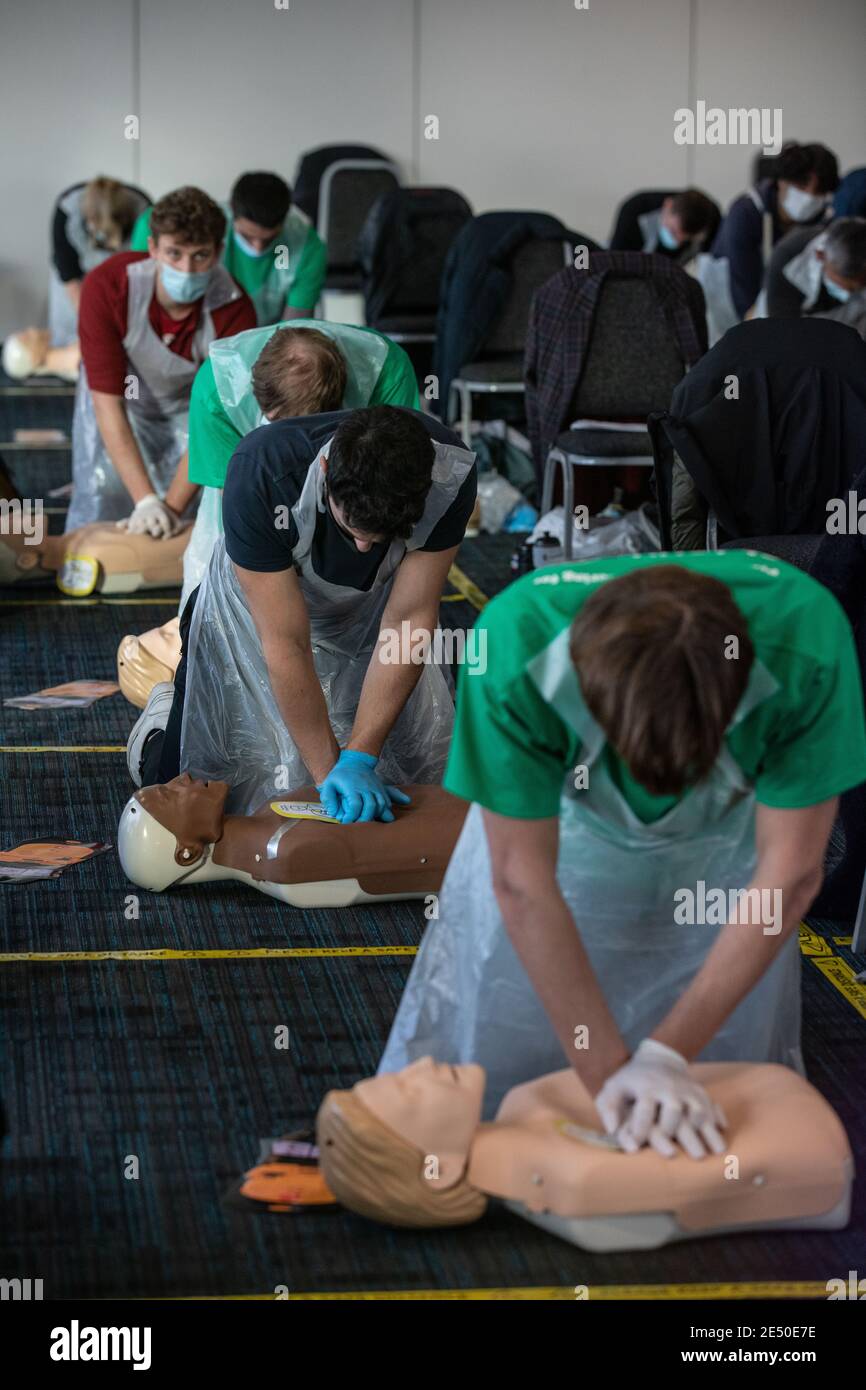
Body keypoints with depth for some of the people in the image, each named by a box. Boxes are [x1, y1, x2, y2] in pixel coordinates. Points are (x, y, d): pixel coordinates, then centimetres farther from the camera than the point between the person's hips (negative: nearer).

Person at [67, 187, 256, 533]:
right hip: (120, 395, -1)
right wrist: (146, 501, -38)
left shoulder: (234, 310, -32)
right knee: (101, 496, -13)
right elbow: (108, 403, -31)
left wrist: (172, 504, -35)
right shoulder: (106, 286, -33)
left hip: (189, 402, 1)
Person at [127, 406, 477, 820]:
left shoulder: (450, 473, -33)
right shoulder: (261, 472, -40)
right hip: (257, 612, -3)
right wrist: (330, 770, -31)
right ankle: (161, 731, 28)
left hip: (363, 612, 3)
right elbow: (286, 644, -34)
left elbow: (407, 623, -26)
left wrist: (358, 757, -30)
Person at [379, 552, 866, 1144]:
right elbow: (522, 880, -31)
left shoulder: (805, 636, -41)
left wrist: (667, 1054, -30)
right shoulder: (518, 646, -41)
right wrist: (610, 1075, -30)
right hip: (561, 821, 0)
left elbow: (790, 872, -30)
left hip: (723, 845, 1)